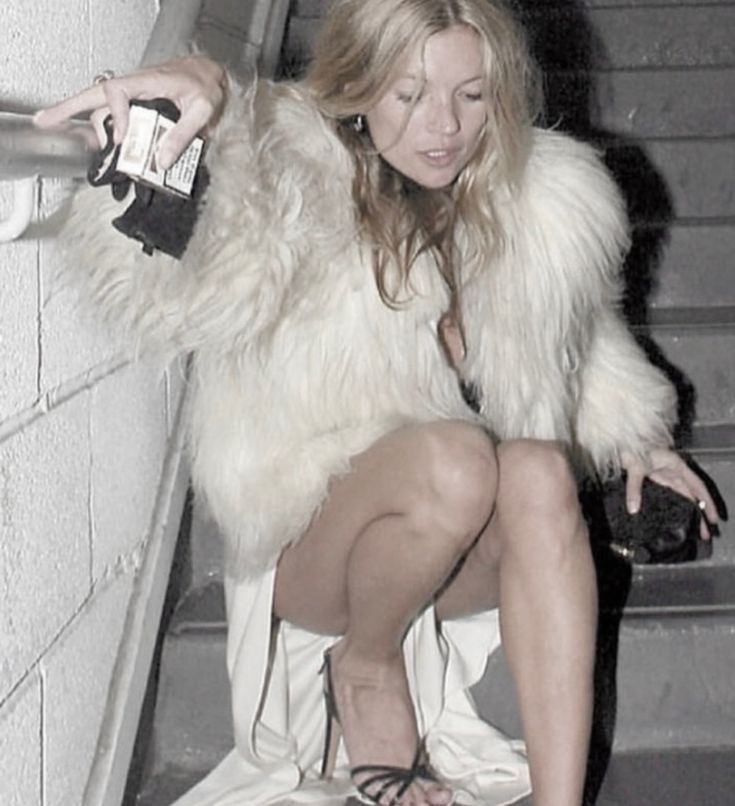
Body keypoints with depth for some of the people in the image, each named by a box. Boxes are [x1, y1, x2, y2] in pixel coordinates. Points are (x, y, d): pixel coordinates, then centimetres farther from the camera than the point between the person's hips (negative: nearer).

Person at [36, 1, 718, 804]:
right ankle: (365, 668, -4)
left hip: (469, 554, 4)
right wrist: (199, 89, -53)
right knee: (453, 456, -33)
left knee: (539, 467, -29)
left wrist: (627, 434, 16)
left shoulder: (546, 201, -1)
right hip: (311, 552, -4)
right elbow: (185, 293, -40)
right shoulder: (297, 182, -16)